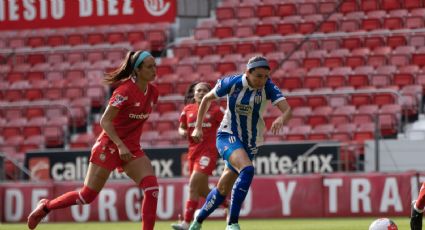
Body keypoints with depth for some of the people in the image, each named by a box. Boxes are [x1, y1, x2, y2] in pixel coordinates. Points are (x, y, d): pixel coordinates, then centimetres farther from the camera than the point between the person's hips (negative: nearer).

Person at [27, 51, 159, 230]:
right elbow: (105, 121, -20)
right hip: (109, 146, -6)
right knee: (87, 196, -1)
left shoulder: (152, 92, 1)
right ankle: (46, 206, 22)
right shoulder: (126, 91, -20)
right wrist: (120, 145, -27)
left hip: (131, 149, 6)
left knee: (152, 188, -16)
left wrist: (130, 143, 16)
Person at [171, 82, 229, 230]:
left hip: (208, 151, -6)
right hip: (193, 151, 6)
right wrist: (183, 132, -4)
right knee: (202, 190, 12)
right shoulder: (188, 109, 9)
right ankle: (228, 204, 39)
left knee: (194, 183, -20)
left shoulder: (215, 110, -1)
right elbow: (181, 128, 18)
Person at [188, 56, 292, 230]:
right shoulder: (232, 83, -15)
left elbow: (287, 109, -26)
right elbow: (207, 98, 1)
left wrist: (282, 119, -49)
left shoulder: (268, 87, -14)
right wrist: (198, 127, 0)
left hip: (250, 143, 3)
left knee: (223, 189, 9)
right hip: (228, 136, -3)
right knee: (247, 170, -31)